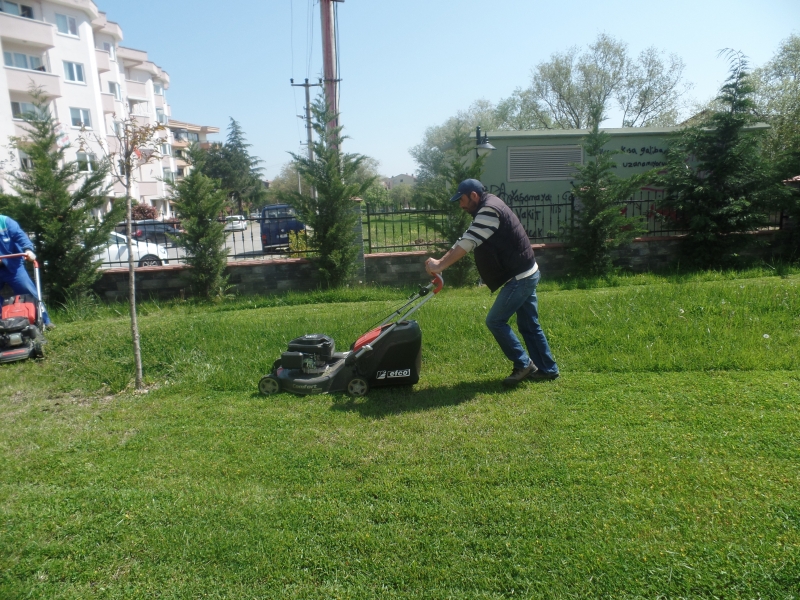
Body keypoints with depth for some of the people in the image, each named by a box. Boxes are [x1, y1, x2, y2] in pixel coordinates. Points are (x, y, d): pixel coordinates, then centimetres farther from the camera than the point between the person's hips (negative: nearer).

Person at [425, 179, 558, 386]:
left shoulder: (490, 209, -19)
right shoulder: (485, 210, 14)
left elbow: (467, 243, -25)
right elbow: (465, 240, 15)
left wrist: (440, 266, -20)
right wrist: (441, 260, 6)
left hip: (520, 277, -10)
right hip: (526, 274, 10)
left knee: (495, 321, -4)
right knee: (529, 325, 14)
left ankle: (523, 364, 5)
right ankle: (547, 369, 23)